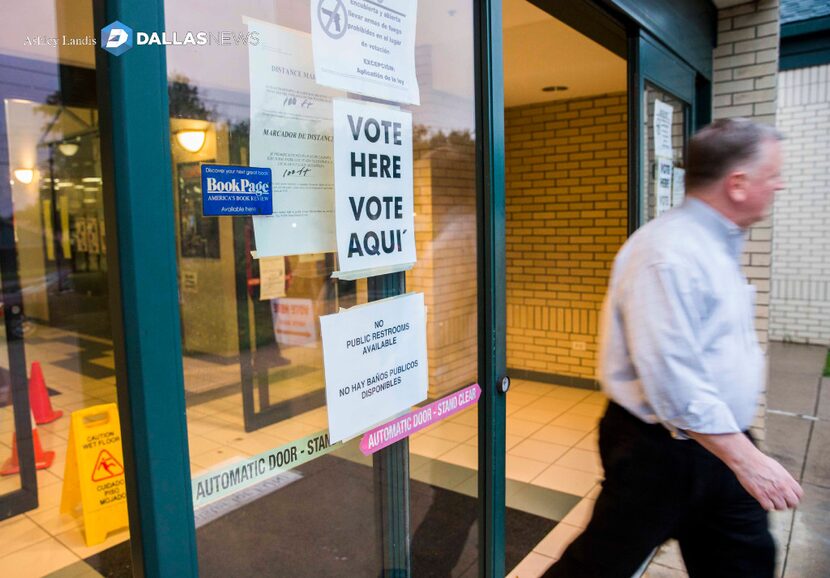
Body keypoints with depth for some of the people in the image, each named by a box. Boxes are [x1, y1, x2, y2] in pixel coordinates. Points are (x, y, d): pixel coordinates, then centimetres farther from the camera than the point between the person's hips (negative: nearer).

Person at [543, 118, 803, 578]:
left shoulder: (718, 244, 10)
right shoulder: (669, 254, -25)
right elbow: (674, 377, -30)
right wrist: (746, 459, -25)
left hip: (719, 439, 10)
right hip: (662, 450, -9)